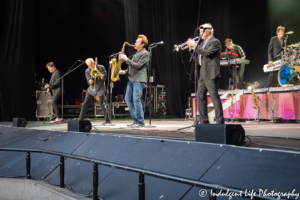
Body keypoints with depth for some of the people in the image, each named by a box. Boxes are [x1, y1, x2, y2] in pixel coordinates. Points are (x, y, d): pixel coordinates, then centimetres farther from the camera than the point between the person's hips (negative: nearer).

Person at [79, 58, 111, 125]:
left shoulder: (101, 68, -8)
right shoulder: (87, 71, -3)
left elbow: (104, 78, -13)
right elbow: (89, 82, -6)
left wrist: (98, 72, -25)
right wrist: (90, 80, -30)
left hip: (100, 89, -3)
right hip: (92, 89, 3)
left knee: (101, 105, -12)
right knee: (84, 104, -4)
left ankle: (108, 121, 0)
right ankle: (80, 120, 2)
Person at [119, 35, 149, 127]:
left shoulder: (145, 54, -8)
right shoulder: (137, 53, 22)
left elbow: (137, 66, -18)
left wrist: (126, 59, -16)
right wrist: (125, 71, 12)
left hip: (139, 80, -10)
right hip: (131, 79, 10)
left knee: (136, 99, -12)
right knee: (128, 99, 7)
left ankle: (140, 122, -4)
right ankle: (136, 120, 13)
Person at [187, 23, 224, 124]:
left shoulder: (215, 42, -6)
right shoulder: (203, 43, 20)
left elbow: (207, 53, -21)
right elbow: (198, 58, 19)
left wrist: (195, 46, -16)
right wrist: (191, 48, 8)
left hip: (211, 74, -9)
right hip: (203, 73, 9)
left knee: (214, 96, -10)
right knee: (200, 95, 8)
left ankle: (220, 121, -8)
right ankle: (204, 121, 14)